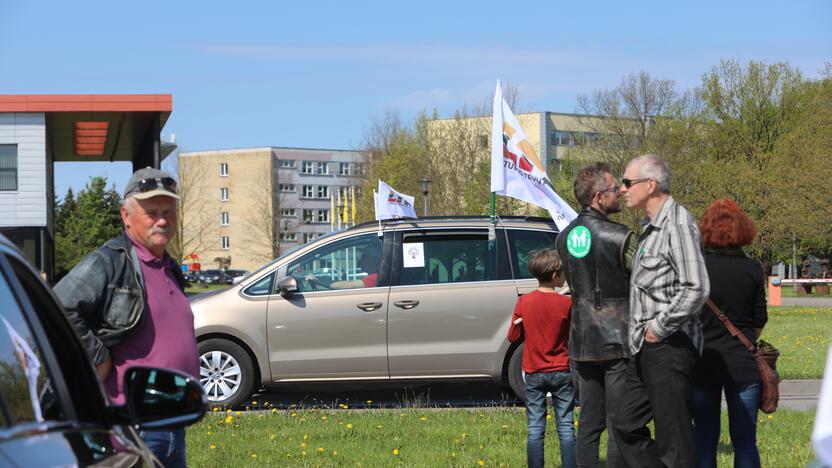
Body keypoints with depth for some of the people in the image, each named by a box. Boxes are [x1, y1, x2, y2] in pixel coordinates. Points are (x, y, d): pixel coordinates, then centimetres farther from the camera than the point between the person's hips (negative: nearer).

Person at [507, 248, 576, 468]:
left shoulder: (523, 302, -5)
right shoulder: (566, 303, -9)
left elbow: (513, 337, 0)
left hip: (534, 374, 1)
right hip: (561, 372, -1)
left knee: (535, 428, 4)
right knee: (565, 425, 4)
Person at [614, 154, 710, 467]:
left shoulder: (678, 224, -14)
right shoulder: (652, 227, 16)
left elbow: (696, 289, -24)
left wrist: (660, 327, -17)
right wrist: (640, 332, 15)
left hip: (669, 346, -10)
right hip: (646, 348, 10)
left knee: (674, 440, -4)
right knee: (626, 426, 13)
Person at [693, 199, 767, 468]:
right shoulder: (752, 270, -3)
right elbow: (760, 321, 5)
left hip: (703, 363, 0)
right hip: (744, 365, 1)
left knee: (704, 439, 8)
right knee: (745, 441, 5)